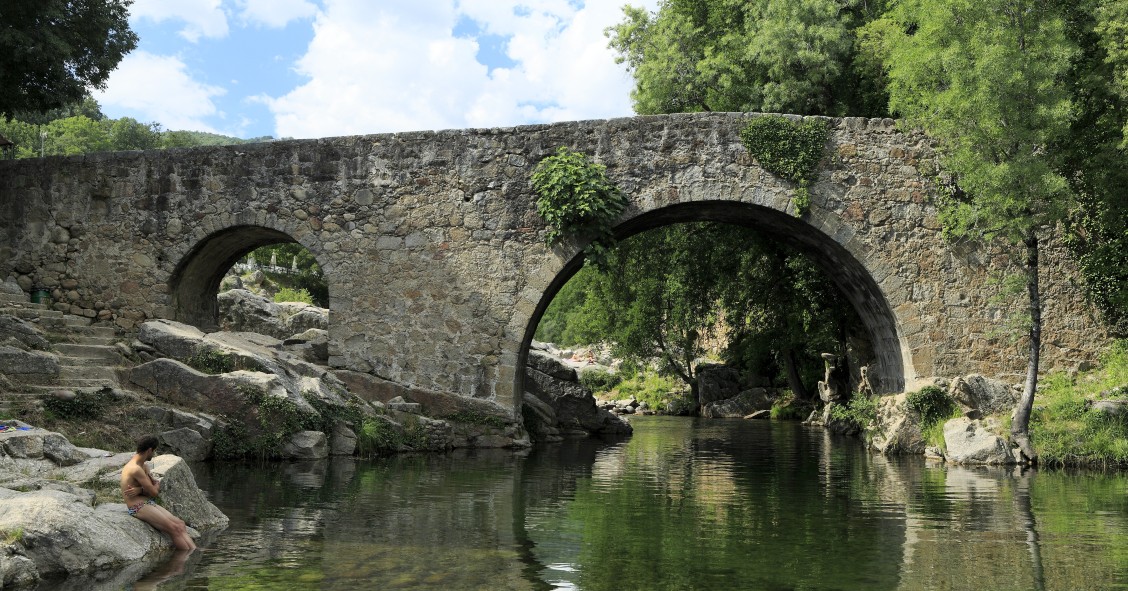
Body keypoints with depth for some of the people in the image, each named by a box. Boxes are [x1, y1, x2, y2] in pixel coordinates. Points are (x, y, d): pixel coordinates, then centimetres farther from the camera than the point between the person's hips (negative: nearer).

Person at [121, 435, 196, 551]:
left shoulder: (144, 466, 15)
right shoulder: (136, 469, -19)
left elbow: (158, 488, 7)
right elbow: (154, 492, -17)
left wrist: (140, 490, -12)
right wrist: (156, 485, 7)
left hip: (149, 503, 10)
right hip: (138, 507, -10)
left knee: (180, 524, -6)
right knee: (174, 529, -17)